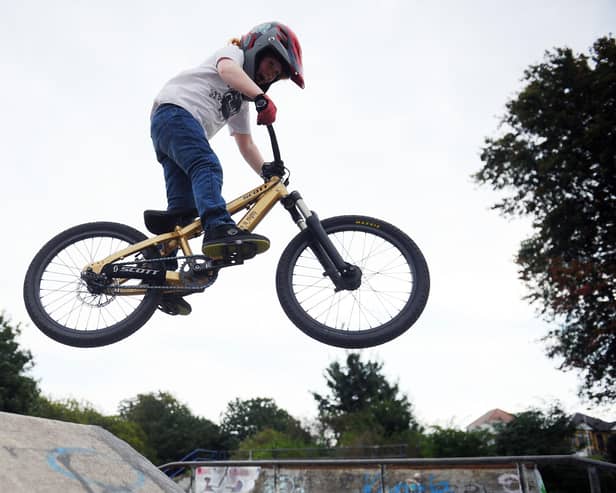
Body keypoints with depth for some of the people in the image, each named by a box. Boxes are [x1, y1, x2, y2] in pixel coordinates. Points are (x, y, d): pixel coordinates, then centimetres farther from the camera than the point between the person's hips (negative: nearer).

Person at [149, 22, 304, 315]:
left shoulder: (241, 100, 30)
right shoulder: (234, 52, 9)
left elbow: (244, 142, 20)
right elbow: (227, 70, -17)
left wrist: (265, 170, 0)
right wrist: (262, 98, -34)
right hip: (175, 111, -8)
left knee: (182, 207, -3)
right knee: (209, 167, -31)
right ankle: (219, 229, -55)